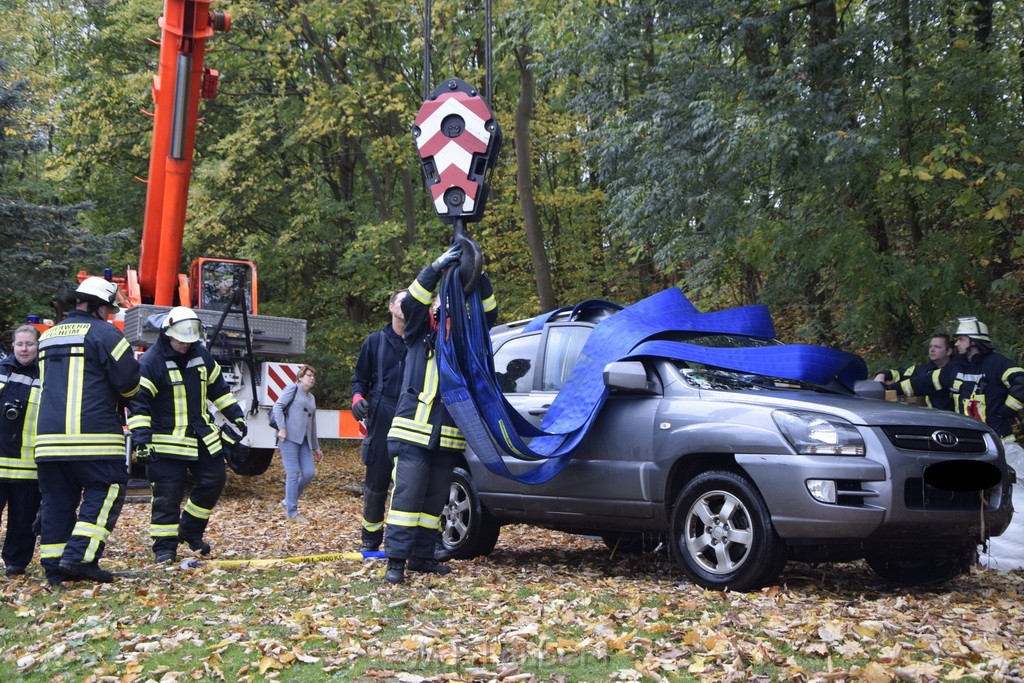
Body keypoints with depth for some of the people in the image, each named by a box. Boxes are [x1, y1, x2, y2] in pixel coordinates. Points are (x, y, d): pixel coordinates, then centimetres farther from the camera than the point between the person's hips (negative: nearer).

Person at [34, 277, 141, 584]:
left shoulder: (48, 335, 20)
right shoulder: (103, 333, -5)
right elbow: (128, 380, -8)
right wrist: (121, 399, 14)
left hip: (49, 434, 7)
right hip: (94, 433, -7)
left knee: (57, 499, 10)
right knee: (106, 492, -1)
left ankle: (54, 567, 10)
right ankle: (80, 556, -12)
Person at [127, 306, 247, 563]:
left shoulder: (201, 355, 5)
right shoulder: (151, 361, -15)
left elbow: (218, 387, 18)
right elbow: (138, 402, -18)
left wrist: (235, 416, 17)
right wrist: (142, 440, -24)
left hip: (203, 436, 7)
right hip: (168, 442, -7)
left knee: (214, 480, 9)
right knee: (167, 493, -5)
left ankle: (191, 531, 24)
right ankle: (164, 546, 5)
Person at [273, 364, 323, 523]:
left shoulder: (311, 398, 23)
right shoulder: (292, 389, 1)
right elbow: (277, 406, -10)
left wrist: (316, 447, 24)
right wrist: (281, 428, -19)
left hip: (304, 440, 7)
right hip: (289, 438, -7)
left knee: (309, 473, -1)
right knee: (293, 474, -9)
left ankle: (288, 501, 18)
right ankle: (292, 512, -4)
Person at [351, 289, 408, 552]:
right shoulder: (376, 341, 13)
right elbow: (360, 378, 15)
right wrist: (358, 397, -2)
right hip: (381, 419, 1)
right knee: (376, 480, 2)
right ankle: (371, 539, 15)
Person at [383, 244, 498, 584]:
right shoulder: (419, 332, 8)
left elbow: (489, 315, 6)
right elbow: (411, 303, -9)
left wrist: (481, 282, -9)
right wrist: (437, 268, -20)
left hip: (448, 435, 4)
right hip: (414, 430, -4)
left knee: (435, 498, 8)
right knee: (407, 493, -10)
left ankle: (422, 555, 16)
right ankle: (396, 559, -10)